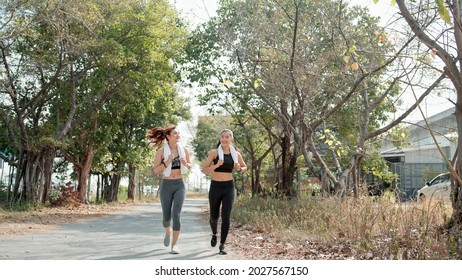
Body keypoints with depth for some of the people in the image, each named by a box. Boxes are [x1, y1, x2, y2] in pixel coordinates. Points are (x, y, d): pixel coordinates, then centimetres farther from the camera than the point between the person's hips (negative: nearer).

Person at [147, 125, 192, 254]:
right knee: (166, 216, 8)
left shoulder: (184, 150, 1)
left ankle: (174, 245, -6)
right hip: (166, 185, -1)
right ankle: (168, 231, 43)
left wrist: (185, 163, -10)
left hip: (180, 185, 1)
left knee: (176, 214, -14)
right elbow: (156, 170, -9)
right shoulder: (161, 151, -7)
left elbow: (189, 166, 14)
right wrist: (167, 162, -23)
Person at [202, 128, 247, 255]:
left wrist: (239, 169, -5)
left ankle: (222, 246, 0)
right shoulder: (214, 152, -4)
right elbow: (204, 170, -6)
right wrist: (216, 165, -23)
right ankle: (214, 234, 45)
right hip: (215, 187, 0)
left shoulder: (236, 154, 3)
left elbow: (245, 167, 18)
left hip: (229, 187, 1)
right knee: (214, 216, 12)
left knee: (226, 217, -11)